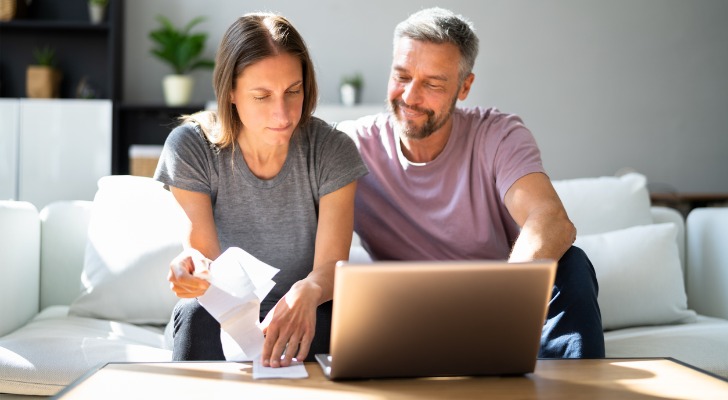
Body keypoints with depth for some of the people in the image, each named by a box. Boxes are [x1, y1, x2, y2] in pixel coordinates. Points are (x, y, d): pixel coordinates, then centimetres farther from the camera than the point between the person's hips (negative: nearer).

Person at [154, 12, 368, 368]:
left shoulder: (332, 152, -11)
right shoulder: (190, 147, -12)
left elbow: (331, 265, -16)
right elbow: (208, 255, -14)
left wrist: (308, 291, -41)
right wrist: (194, 268, -40)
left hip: (303, 316, 1)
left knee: (326, 319, -32)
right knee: (195, 313, -33)